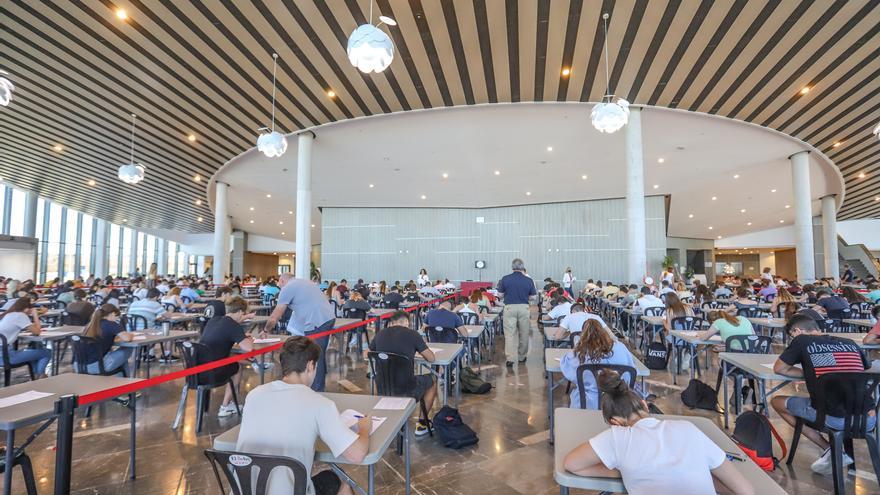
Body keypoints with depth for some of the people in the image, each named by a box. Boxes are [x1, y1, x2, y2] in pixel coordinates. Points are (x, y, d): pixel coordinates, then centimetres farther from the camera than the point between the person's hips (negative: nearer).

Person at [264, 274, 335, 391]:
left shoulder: (287, 288, 0)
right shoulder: (305, 281, 24)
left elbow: (274, 317, 1)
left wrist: (266, 330, 18)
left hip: (317, 323, -9)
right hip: (329, 317, 9)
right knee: (319, 355, 20)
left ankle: (316, 391, 8)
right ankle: (319, 387, 32)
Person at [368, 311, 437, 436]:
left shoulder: (380, 334, 1)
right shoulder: (412, 334, -10)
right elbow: (431, 358, -1)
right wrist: (419, 349, 18)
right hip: (406, 390, -4)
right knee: (432, 381, 24)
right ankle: (421, 424, 28)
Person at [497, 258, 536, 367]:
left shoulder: (505, 279, -5)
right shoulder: (528, 280, -3)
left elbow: (500, 293, 2)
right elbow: (533, 296, 2)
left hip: (509, 307, -1)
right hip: (524, 308, 1)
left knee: (509, 333, 2)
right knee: (523, 333, 15)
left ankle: (510, 358, -7)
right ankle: (521, 356, 27)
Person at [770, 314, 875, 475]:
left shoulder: (802, 340, -1)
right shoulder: (851, 343, 13)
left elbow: (779, 369, 5)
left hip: (834, 419, -5)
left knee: (777, 402, 17)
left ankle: (831, 451, 10)